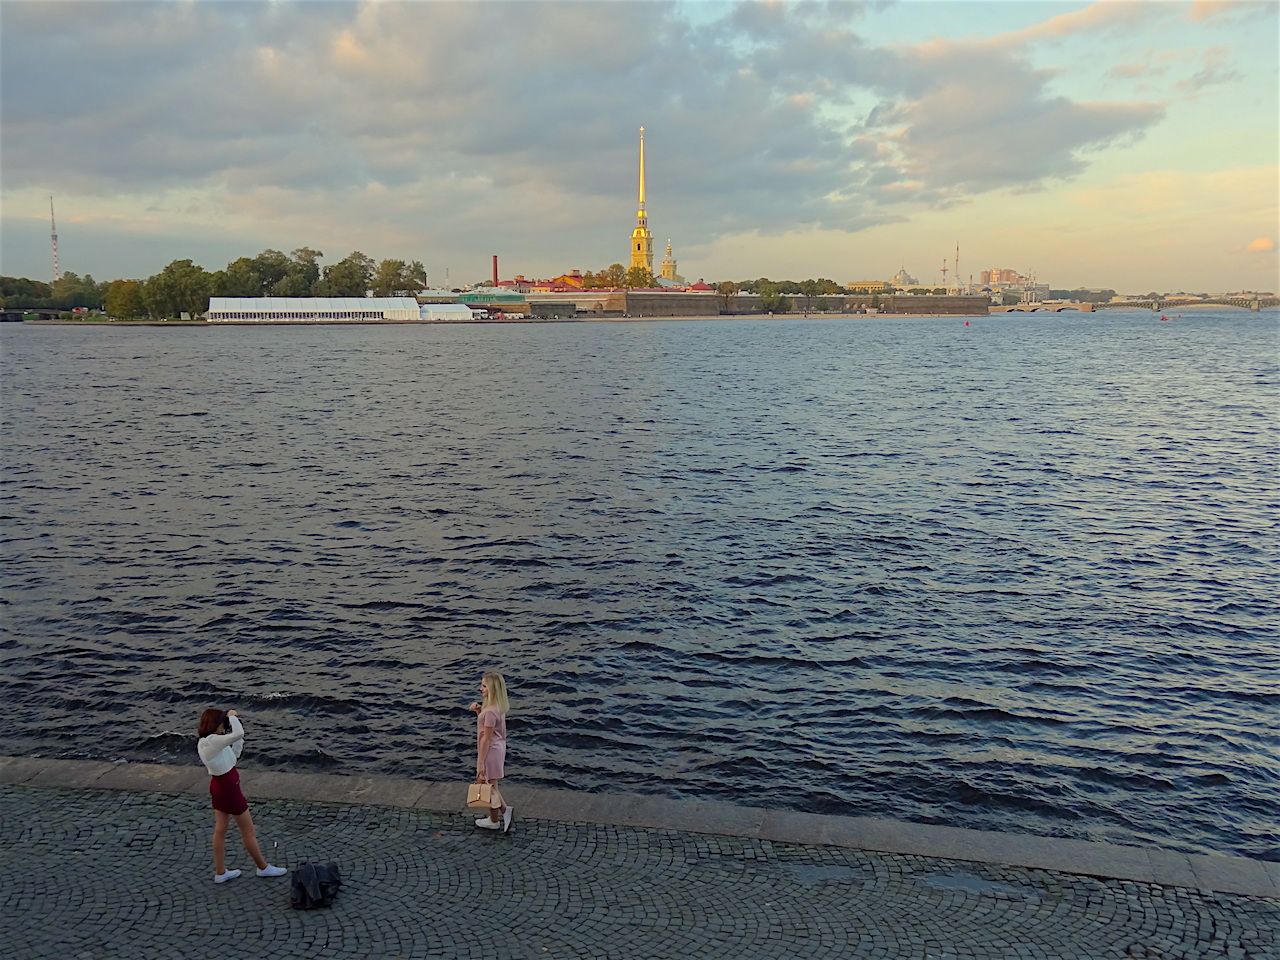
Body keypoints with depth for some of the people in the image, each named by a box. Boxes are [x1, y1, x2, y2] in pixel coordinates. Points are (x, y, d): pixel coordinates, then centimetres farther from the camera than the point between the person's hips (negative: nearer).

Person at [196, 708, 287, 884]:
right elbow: (238, 733, -41)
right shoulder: (212, 741, -27)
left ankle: (220, 872, 28)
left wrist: (238, 740, 1)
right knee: (248, 830, 6)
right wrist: (232, 716, -25)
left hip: (219, 785, 10)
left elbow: (233, 756, 12)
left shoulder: (206, 741, 3)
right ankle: (263, 867, 21)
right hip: (228, 789, -9)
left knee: (220, 829, 17)